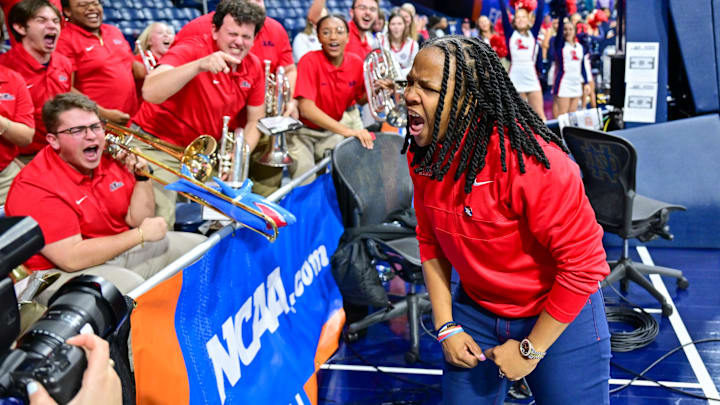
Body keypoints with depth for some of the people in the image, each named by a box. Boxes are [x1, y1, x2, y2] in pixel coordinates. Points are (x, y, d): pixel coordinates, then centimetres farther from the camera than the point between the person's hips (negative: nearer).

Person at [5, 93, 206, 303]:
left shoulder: (109, 160, 2)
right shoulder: (35, 187, -21)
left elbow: (138, 220, 10)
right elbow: (71, 259, -28)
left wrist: (142, 175, -7)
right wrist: (141, 235, -22)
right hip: (63, 273, -8)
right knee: (130, 285, -37)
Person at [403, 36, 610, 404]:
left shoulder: (529, 161, -29)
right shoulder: (422, 153, -9)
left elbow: (582, 263, -24)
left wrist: (530, 349, -17)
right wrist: (446, 327, -2)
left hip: (560, 317, -5)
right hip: (476, 311, 5)